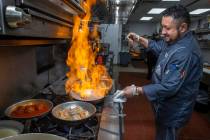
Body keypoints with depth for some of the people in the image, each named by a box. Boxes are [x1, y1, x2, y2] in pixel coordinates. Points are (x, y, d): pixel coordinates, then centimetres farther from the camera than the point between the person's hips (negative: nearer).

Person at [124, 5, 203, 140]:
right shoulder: (175, 40, -3)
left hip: (173, 111, -9)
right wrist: (139, 39, 0)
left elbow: (169, 88, -34)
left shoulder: (185, 53, -34)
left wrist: (136, 90, -28)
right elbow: (158, 46, 15)